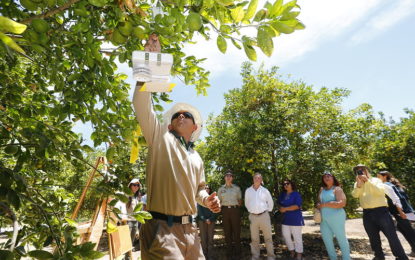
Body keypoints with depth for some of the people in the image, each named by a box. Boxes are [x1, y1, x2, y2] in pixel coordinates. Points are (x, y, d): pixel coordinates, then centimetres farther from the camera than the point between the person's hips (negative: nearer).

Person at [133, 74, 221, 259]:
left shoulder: (196, 158, 16)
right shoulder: (160, 137, 2)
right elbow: (141, 105, -10)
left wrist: (207, 200, 5)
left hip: (188, 228, 6)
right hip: (161, 227, -5)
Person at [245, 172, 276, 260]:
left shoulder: (265, 190, 1)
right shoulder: (248, 191, 3)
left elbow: (270, 203, 12)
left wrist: (267, 211, 10)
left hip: (264, 216, -1)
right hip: (253, 216, 1)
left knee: (268, 237, 6)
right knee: (254, 238, 9)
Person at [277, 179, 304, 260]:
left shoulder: (296, 194, -7)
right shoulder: (282, 194, 10)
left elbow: (297, 206, -18)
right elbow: (279, 204, 20)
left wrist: (286, 208, -16)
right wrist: (281, 208, -2)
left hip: (295, 219, -6)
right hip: (285, 219, 6)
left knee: (297, 237, 1)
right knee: (286, 236, 9)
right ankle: (292, 251, 28)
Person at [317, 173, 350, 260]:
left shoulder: (337, 189, -5)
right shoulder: (321, 190, 13)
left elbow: (342, 203, -17)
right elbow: (319, 202, 22)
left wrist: (324, 205, -17)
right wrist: (318, 206, -2)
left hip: (336, 217, -6)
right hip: (324, 219, 6)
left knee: (341, 239, 6)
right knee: (326, 240, 13)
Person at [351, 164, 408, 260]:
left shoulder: (376, 180, 2)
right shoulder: (357, 184, 11)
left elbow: (381, 191, -16)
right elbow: (355, 195, -7)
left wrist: (368, 181, -21)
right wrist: (359, 184, -20)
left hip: (381, 211, -4)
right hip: (367, 213, 4)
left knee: (392, 236, -2)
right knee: (373, 237, 14)